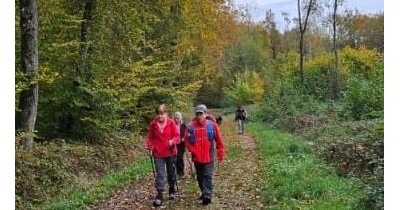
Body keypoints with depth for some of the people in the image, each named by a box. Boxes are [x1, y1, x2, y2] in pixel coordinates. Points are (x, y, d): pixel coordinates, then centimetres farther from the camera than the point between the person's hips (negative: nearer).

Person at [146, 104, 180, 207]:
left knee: (171, 172, 16)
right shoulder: (153, 124, -5)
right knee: (160, 174, -4)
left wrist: (173, 141, -25)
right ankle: (159, 195, -3)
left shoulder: (171, 122, -9)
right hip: (158, 153, 0)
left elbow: (176, 135, -5)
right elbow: (150, 137, 4)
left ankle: (172, 190, 36)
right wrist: (150, 147, -9)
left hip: (170, 152, 0)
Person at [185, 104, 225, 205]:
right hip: (197, 157, 3)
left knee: (207, 176, -6)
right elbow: (187, 140, 3)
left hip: (209, 156, -3)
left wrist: (220, 153, 4)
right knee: (200, 177, 14)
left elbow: (218, 140, 1)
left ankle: (207, 195, -8)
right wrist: (192, 149, -11)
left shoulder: (212, 125, -5)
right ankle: (204, 192, 30)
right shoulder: (191, 126, -3)